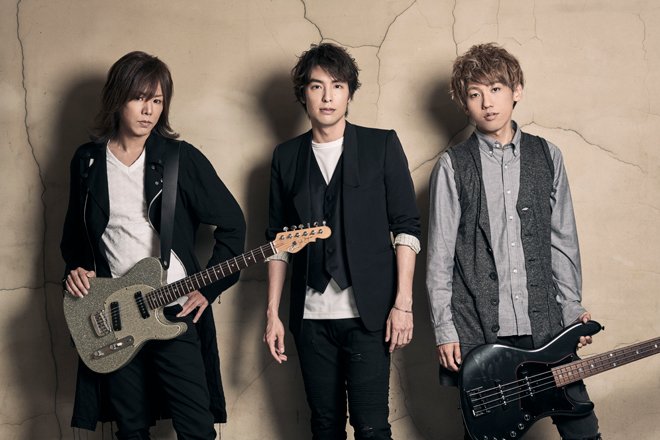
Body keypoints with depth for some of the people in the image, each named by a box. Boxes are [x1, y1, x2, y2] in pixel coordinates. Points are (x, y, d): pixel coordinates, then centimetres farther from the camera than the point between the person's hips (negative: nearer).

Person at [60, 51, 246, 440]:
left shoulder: (181, 158, -3)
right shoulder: (87, 161, 7)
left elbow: (232, 222, 3)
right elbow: (75, 231, 20)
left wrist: (210, 287, -2)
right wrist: (74, 268, 2)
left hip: (177, 311, -3)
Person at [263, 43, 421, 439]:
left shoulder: (382, 145, 2)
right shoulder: (287, 156, 10)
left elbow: (407, 225, -1)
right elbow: (278, 239, 13)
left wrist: (403, 302, -9)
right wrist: (273, 313, 7)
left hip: (368, 314, -3)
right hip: (311, 317, 3)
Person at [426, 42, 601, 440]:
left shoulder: (547, 156, 9)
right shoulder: (453, 167, 1)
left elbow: (563, 242, 12)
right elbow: (440, 254, 1)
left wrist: (573, 309, 8)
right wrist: (444, 330, -3)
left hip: (545, 324, 2)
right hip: (476, 331, -2)